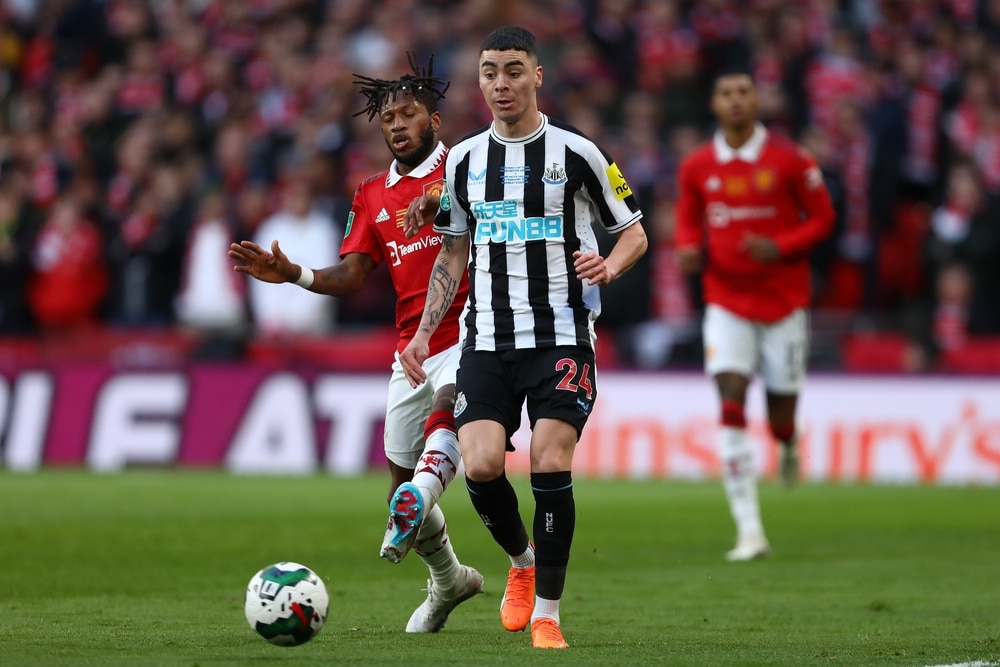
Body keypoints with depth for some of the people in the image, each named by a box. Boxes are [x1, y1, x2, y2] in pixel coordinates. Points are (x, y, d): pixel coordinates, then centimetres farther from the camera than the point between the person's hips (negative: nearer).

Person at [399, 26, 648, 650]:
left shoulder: (576, 152, -2)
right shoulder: (464, 160, 10)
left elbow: (634, 233, 6)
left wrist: (608, 267, -16)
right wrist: (424, 333, 12)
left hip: (563, 336, -3)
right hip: (488, 340, 3)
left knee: (551, 463, -14)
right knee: (481, 465, -13)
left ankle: (546, 613, -1)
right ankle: (522, 563, 18)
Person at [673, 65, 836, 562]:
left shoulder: (789, 160, -7)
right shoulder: (697, 167, 1)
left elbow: (822, 218, -1)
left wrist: (780, 247, -17)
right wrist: (688, 249, -7)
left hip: (784, 300, -1)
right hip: (726, 300, 1)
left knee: (780, 419, 4)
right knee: (731, 405, -15)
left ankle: (788, 444, 47)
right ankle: (749, 531, -16)